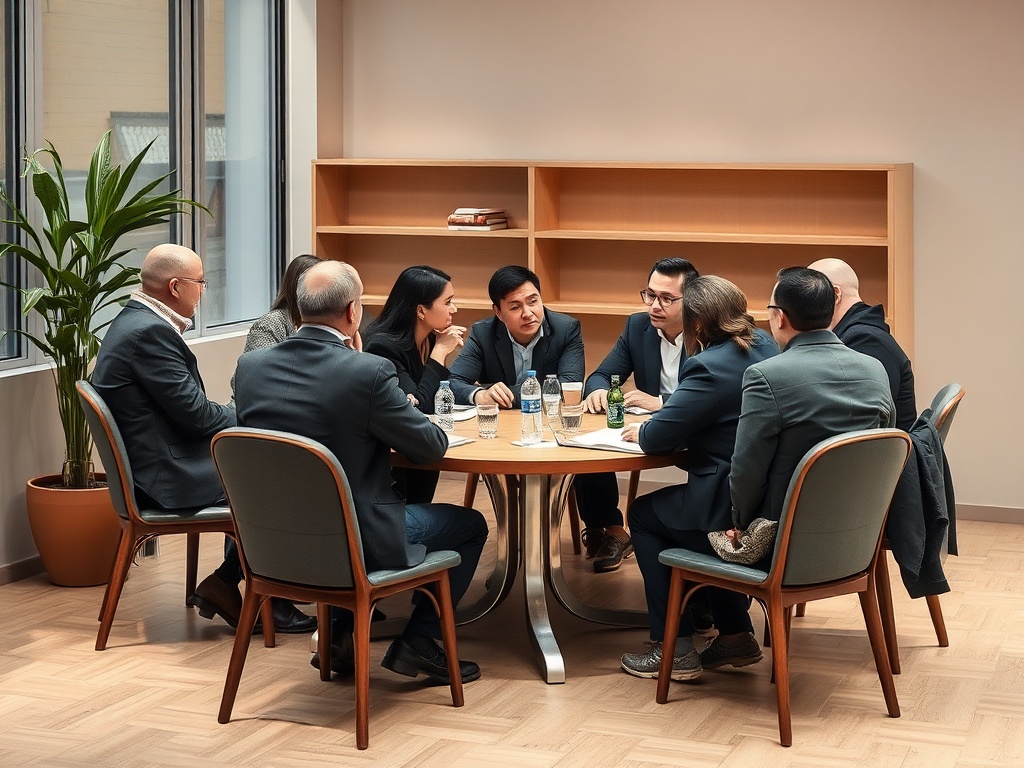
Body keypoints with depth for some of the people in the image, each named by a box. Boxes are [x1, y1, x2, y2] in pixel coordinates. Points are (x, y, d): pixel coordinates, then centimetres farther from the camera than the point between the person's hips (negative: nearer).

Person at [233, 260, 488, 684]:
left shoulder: (249, 366, -6)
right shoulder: (369, 371, -23)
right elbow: (432, 446, -11)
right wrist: (400, 417, 11)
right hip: (355, 539, -6)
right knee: (470, 525, 17)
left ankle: (339, 633, 28)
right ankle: (417, 644, 13)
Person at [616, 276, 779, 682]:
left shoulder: (711, 367, -21)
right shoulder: (765, 346, 7)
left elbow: (659, 437, -16)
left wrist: (639, 432, 5)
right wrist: (664, 408, 17)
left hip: (733, 516, -9)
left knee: (643, 514, 16)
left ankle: (674, 648, 14)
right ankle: (735, 633, 30)